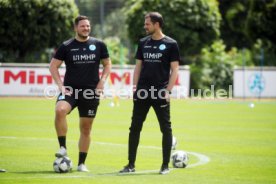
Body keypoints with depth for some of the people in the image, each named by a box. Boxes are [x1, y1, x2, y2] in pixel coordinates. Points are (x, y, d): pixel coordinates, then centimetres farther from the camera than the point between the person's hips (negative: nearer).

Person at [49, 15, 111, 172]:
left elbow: (107, 64, 14)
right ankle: (63, 147, -22)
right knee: (60, 110, -32)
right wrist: (60, 85, -6)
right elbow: (53, 66, 5)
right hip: (70, 89, -2)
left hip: (91, 91, 2)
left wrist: (102, 81, -1)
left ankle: (82, 163, 16)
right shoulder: (66, 46, 1)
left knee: (86, 128, 6)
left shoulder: (99, 45, 4)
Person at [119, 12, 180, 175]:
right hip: (142, 92, 4)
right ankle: (131, 164, 10)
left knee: (166, 128, 0)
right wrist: (135, 87, 5)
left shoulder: (170, 44, -2)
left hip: (160, 93, -4)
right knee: (135, 127, 3)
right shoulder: (143, 43, 11)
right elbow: (139, 66, 15)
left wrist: (168, 90, -12)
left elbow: (174, 69, -4)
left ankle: (165, 165, 8)